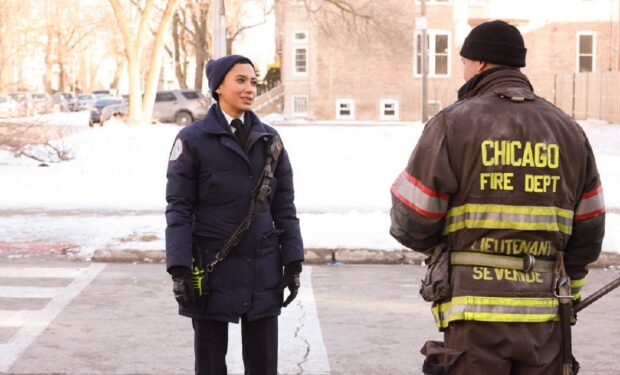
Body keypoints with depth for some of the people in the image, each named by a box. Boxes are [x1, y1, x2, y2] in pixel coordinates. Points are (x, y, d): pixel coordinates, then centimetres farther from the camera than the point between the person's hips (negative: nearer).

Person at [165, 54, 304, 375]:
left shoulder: (269, 139, 6)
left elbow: (284, 206, 8)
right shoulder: (192, 140, -4)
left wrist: (293, 264, 3)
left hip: (263, 270, 3)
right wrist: (179, 270, -13)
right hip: (212, 270, -3)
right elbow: (178, 208, -7)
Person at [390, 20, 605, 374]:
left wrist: (435, 244, 17)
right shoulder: (568, 130, 9)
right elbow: (589, 231, 11)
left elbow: (412, 222, -6)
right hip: (543, 318, 4)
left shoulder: (454, 123, -4)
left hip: (475, 316, -4)